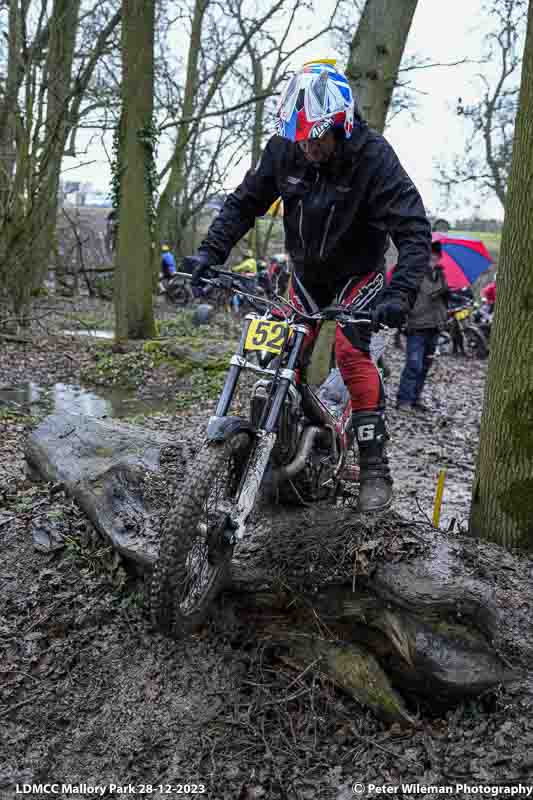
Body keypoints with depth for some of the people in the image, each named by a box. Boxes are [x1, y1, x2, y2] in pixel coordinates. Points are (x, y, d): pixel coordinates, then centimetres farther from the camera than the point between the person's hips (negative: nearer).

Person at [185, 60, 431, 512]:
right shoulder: (283, 150, -15)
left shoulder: (374, 157, -26)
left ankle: (376, 469, -12)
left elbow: (414, 232, -31)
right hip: (306, 271, 4)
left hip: (358, 273, -4)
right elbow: (244, 204, -6)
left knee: (351, 352, -20)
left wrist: (401, 293, -46)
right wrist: (210, 251, -20)